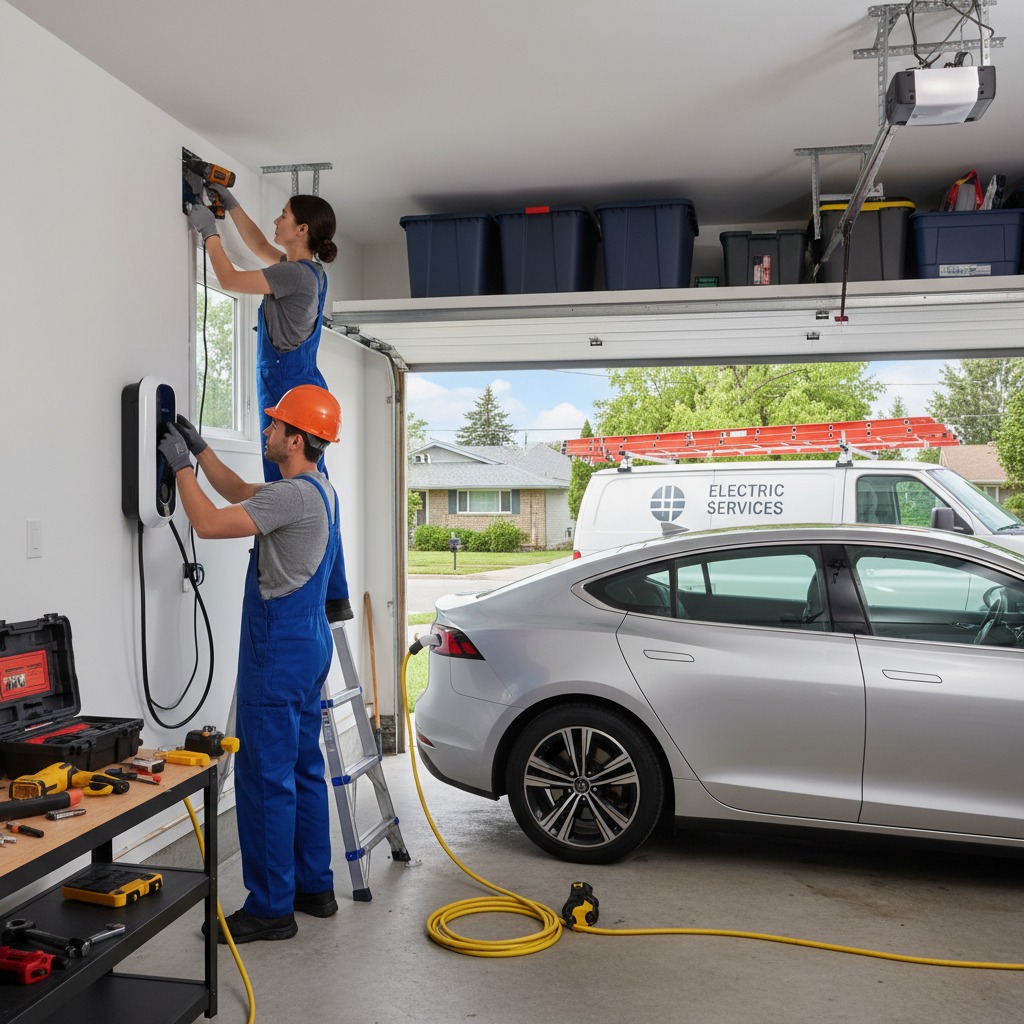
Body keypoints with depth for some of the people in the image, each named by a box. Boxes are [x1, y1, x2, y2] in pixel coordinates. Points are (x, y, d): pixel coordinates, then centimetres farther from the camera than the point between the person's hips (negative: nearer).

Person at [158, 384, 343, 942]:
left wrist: (181, 467, -9)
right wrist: (200, 449, 19)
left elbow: (209, 523, -21)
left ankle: (271, 907, 6)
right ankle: (314, 886, 26)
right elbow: (239, 493, 25)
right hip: (308, 645, 10)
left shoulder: (294, 495, -20)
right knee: (304, 770, 16)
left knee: (266, 777, -3)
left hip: (278, 653, -10)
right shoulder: (318, 489, 12)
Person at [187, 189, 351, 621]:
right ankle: (334, 597, 14)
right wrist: (231, 205, 29)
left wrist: (209, 231, 7)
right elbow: (258, 246, 33)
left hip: (291, 394, -10)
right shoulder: (305, 269, 17)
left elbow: (230, 279, -6)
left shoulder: (297, 274, -12)